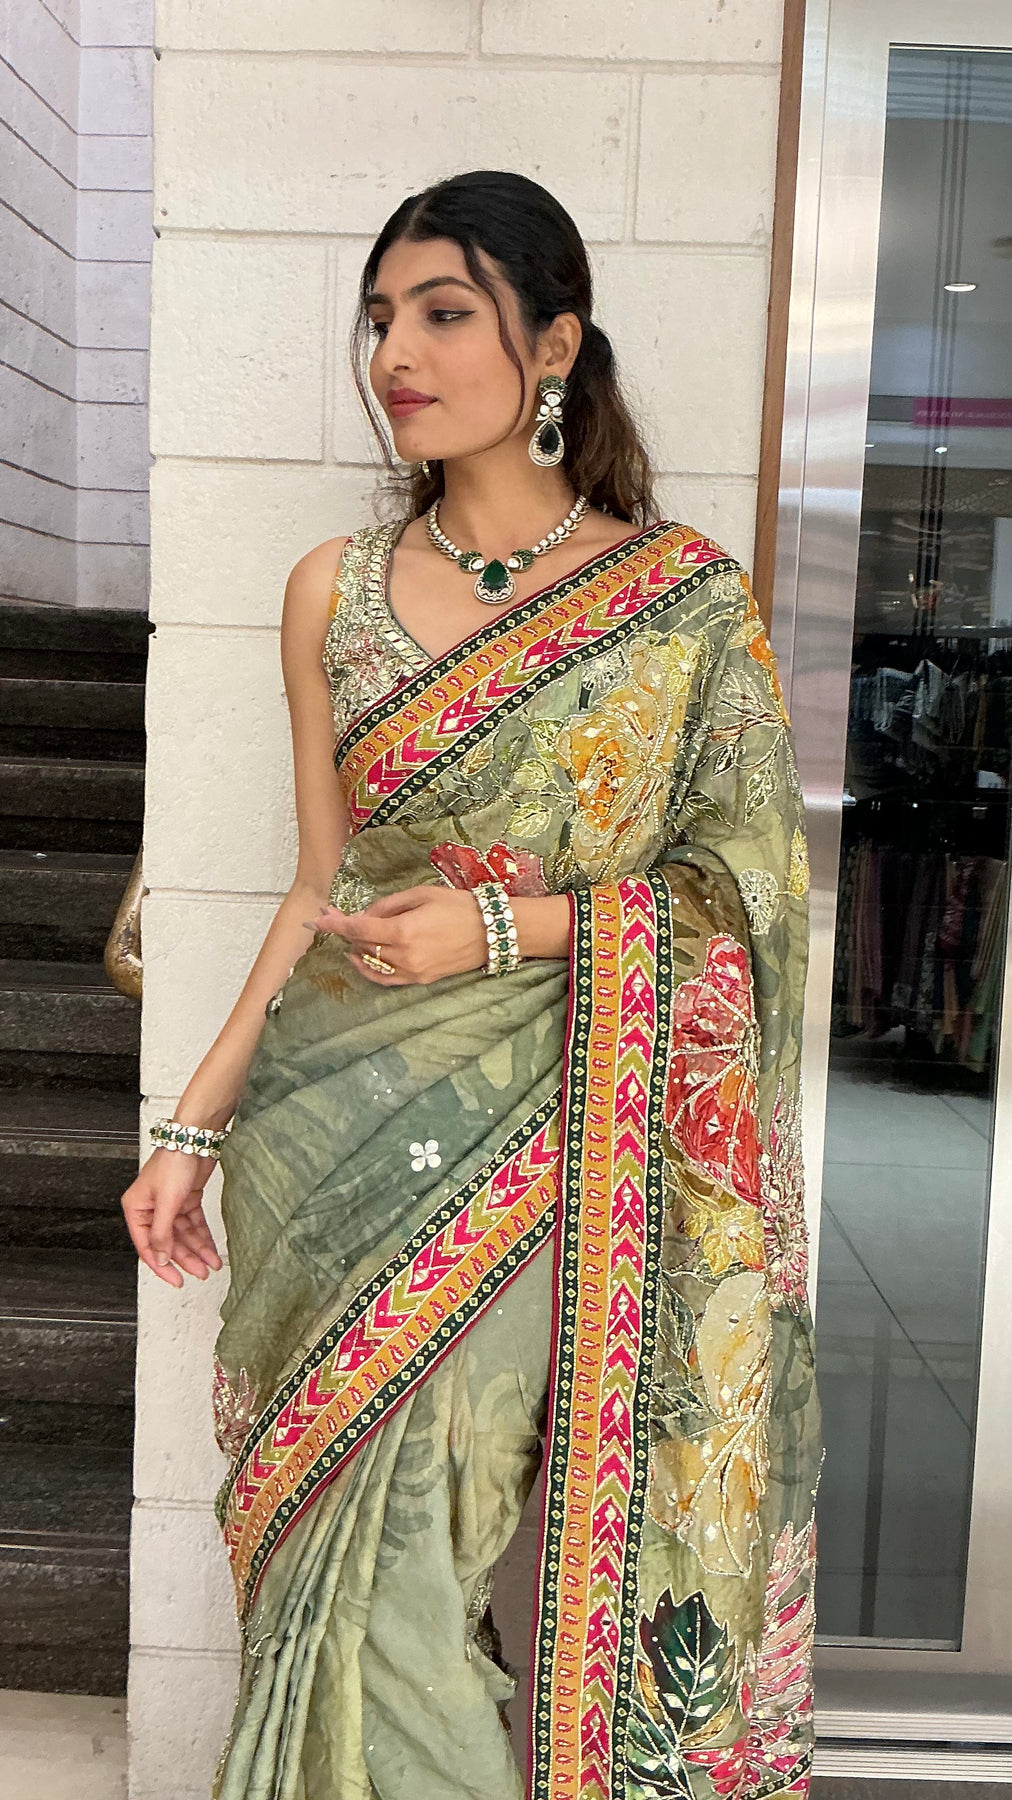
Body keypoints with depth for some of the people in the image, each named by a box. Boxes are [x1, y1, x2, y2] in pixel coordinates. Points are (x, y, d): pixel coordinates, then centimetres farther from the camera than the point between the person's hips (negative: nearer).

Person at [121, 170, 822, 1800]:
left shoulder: (688, 598, -3)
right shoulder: (335, 592, 6)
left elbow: (742, 884, -2)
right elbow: (322, 891, 9)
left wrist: (508, 926, -14)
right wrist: (196, 1121, 5)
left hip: (546, 1143, -2)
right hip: (341, 1133, 3)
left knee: (477, 1533, 3)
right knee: (359, 1534, 8)